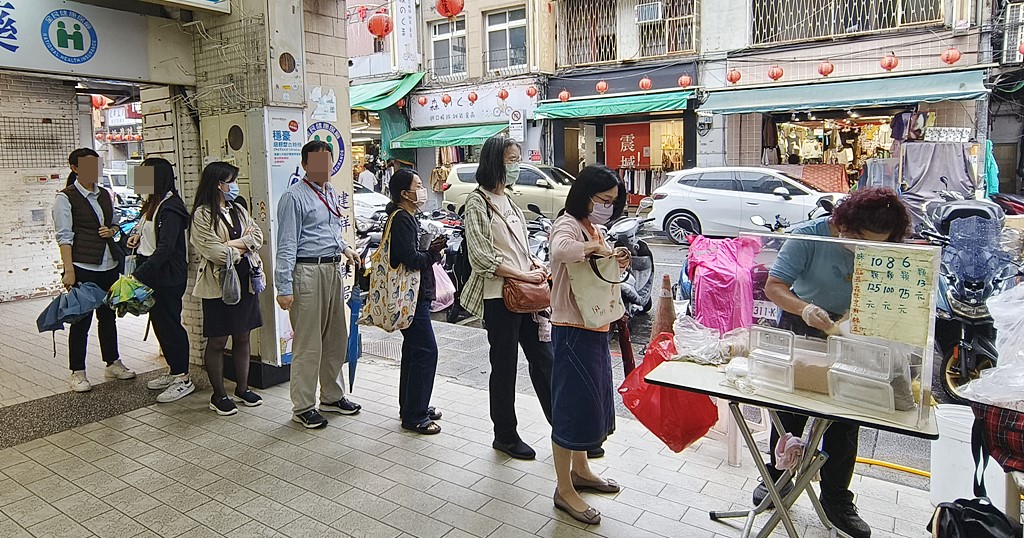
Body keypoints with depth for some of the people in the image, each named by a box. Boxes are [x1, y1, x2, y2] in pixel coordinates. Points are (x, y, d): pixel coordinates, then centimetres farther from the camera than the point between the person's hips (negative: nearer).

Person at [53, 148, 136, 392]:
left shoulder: (105, 194, 13)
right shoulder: (66, 198, -6)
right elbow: (64, 236, -11)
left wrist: (111, 230, 0)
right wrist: (69, 270, -17)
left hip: (109, 264, 6)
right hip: (83, 267, -6)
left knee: (108, 315, 15)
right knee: (82, 320, -1)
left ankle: (112, 364, 26)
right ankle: (77, 373, 10)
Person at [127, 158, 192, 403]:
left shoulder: (170, 208, -18)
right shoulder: (154, 204, 12)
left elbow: (165, 249, -26)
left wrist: (138, 275, -30)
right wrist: (140, 236, 7)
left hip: (168, 277, -10)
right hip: (154, 275, 10)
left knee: (169, 324, -4)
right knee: (160, 323, 16)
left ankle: (183, 379, 6)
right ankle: (173, 371, 29)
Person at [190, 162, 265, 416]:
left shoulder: (238, 210, 13)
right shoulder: (202, 214, -9)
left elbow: (258, 236, 2)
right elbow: (214, 252, -17)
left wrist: (231, 244, -13)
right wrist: (244, 245, -3)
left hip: (245, 280, 6)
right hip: (218, 283, -6)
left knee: (242, 337, 12)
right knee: (217, 341, 4)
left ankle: (242, 389, 24)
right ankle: (219, 395, 16)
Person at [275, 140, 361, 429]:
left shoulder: (331, 194, 14)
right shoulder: (295, 197, -11)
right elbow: (287, 245, -15)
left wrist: (344, 247, 10)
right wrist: (284, 288, -19)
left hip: (333, 269, 9)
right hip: (308, 272, -8)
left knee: (336, 338, 16)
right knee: (308, 343, -1)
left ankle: (332, 396, 32)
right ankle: (303, 407, 13)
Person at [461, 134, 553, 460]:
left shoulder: (507, 200, 16)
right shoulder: (478, 202, -9)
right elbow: (482, 256, -16)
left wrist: (534, 264, 3)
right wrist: (524, 275, -16)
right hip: (499, 295, -7)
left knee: (543, 359, 10)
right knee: (504, 366, 4)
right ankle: (505, 436, 21)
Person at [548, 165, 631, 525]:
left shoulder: (593, 228, 14)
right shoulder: (567, 225, -15)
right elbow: (561, 251, -40)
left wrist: (619, 262, 1)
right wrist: (595, 248, -25)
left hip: (595, 328, 10)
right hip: (572, 330, -10)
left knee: (592, 400, 20)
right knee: (572, 405, -2)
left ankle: (580, 470, 38)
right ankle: (565, 490, 11)